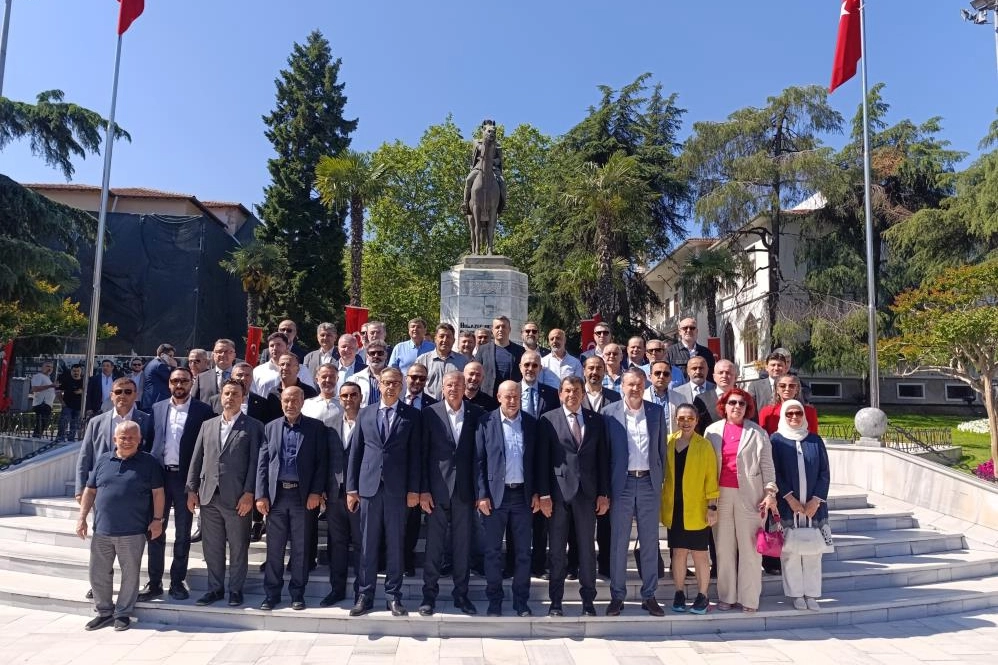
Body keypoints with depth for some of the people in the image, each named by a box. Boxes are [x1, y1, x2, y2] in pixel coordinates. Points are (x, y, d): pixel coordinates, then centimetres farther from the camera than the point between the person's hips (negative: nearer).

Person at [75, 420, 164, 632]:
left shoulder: (148, 462, -2)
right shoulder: (103, 460, 7)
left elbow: (158, 492, -1)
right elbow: (90, 491, 13)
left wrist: (157, 519, -5)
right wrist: (82, 517, 7)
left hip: (133, 532, -3)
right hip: (101, 531, 3)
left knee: (130, 574, 6)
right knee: (98, 573, 12)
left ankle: (123, 614, 21)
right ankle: (104, 611, 29)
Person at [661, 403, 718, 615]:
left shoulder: (704, 445, -4)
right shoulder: (667, 442, 3)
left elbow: (711, 478, -3)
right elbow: (661, 472, 8)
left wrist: (712, 507, -6)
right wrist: (660, 503, 6)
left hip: (697, 509, -2)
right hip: (673, 508, 3)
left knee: (699, 553, 6)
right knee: (678, 552, 11)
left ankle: (702, 596, 20)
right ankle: (679, 594, 23)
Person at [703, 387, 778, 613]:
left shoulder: (758, 433, 4)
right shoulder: (713, 431, 8)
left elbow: (767, 465, 2)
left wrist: (770, 492, -6)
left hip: (749, 495, -2)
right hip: (721, 494, 2)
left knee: (749, 548, 1)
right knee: (724, 547, 6)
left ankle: (749, 598, 11)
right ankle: (726, 596, 16)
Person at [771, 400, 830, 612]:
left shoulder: (815, 440, 9)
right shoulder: (776, 440, 1)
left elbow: (824, 473, 5)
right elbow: (775, 473, -3)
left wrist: (816, 500, -6)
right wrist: (790, 498, -11)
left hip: (814, 505, 2)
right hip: (787, 505, -2)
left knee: (813, 550, 4)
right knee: (790, 550, 1)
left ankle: (811, 593, 14)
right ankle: (796, 593, 11)